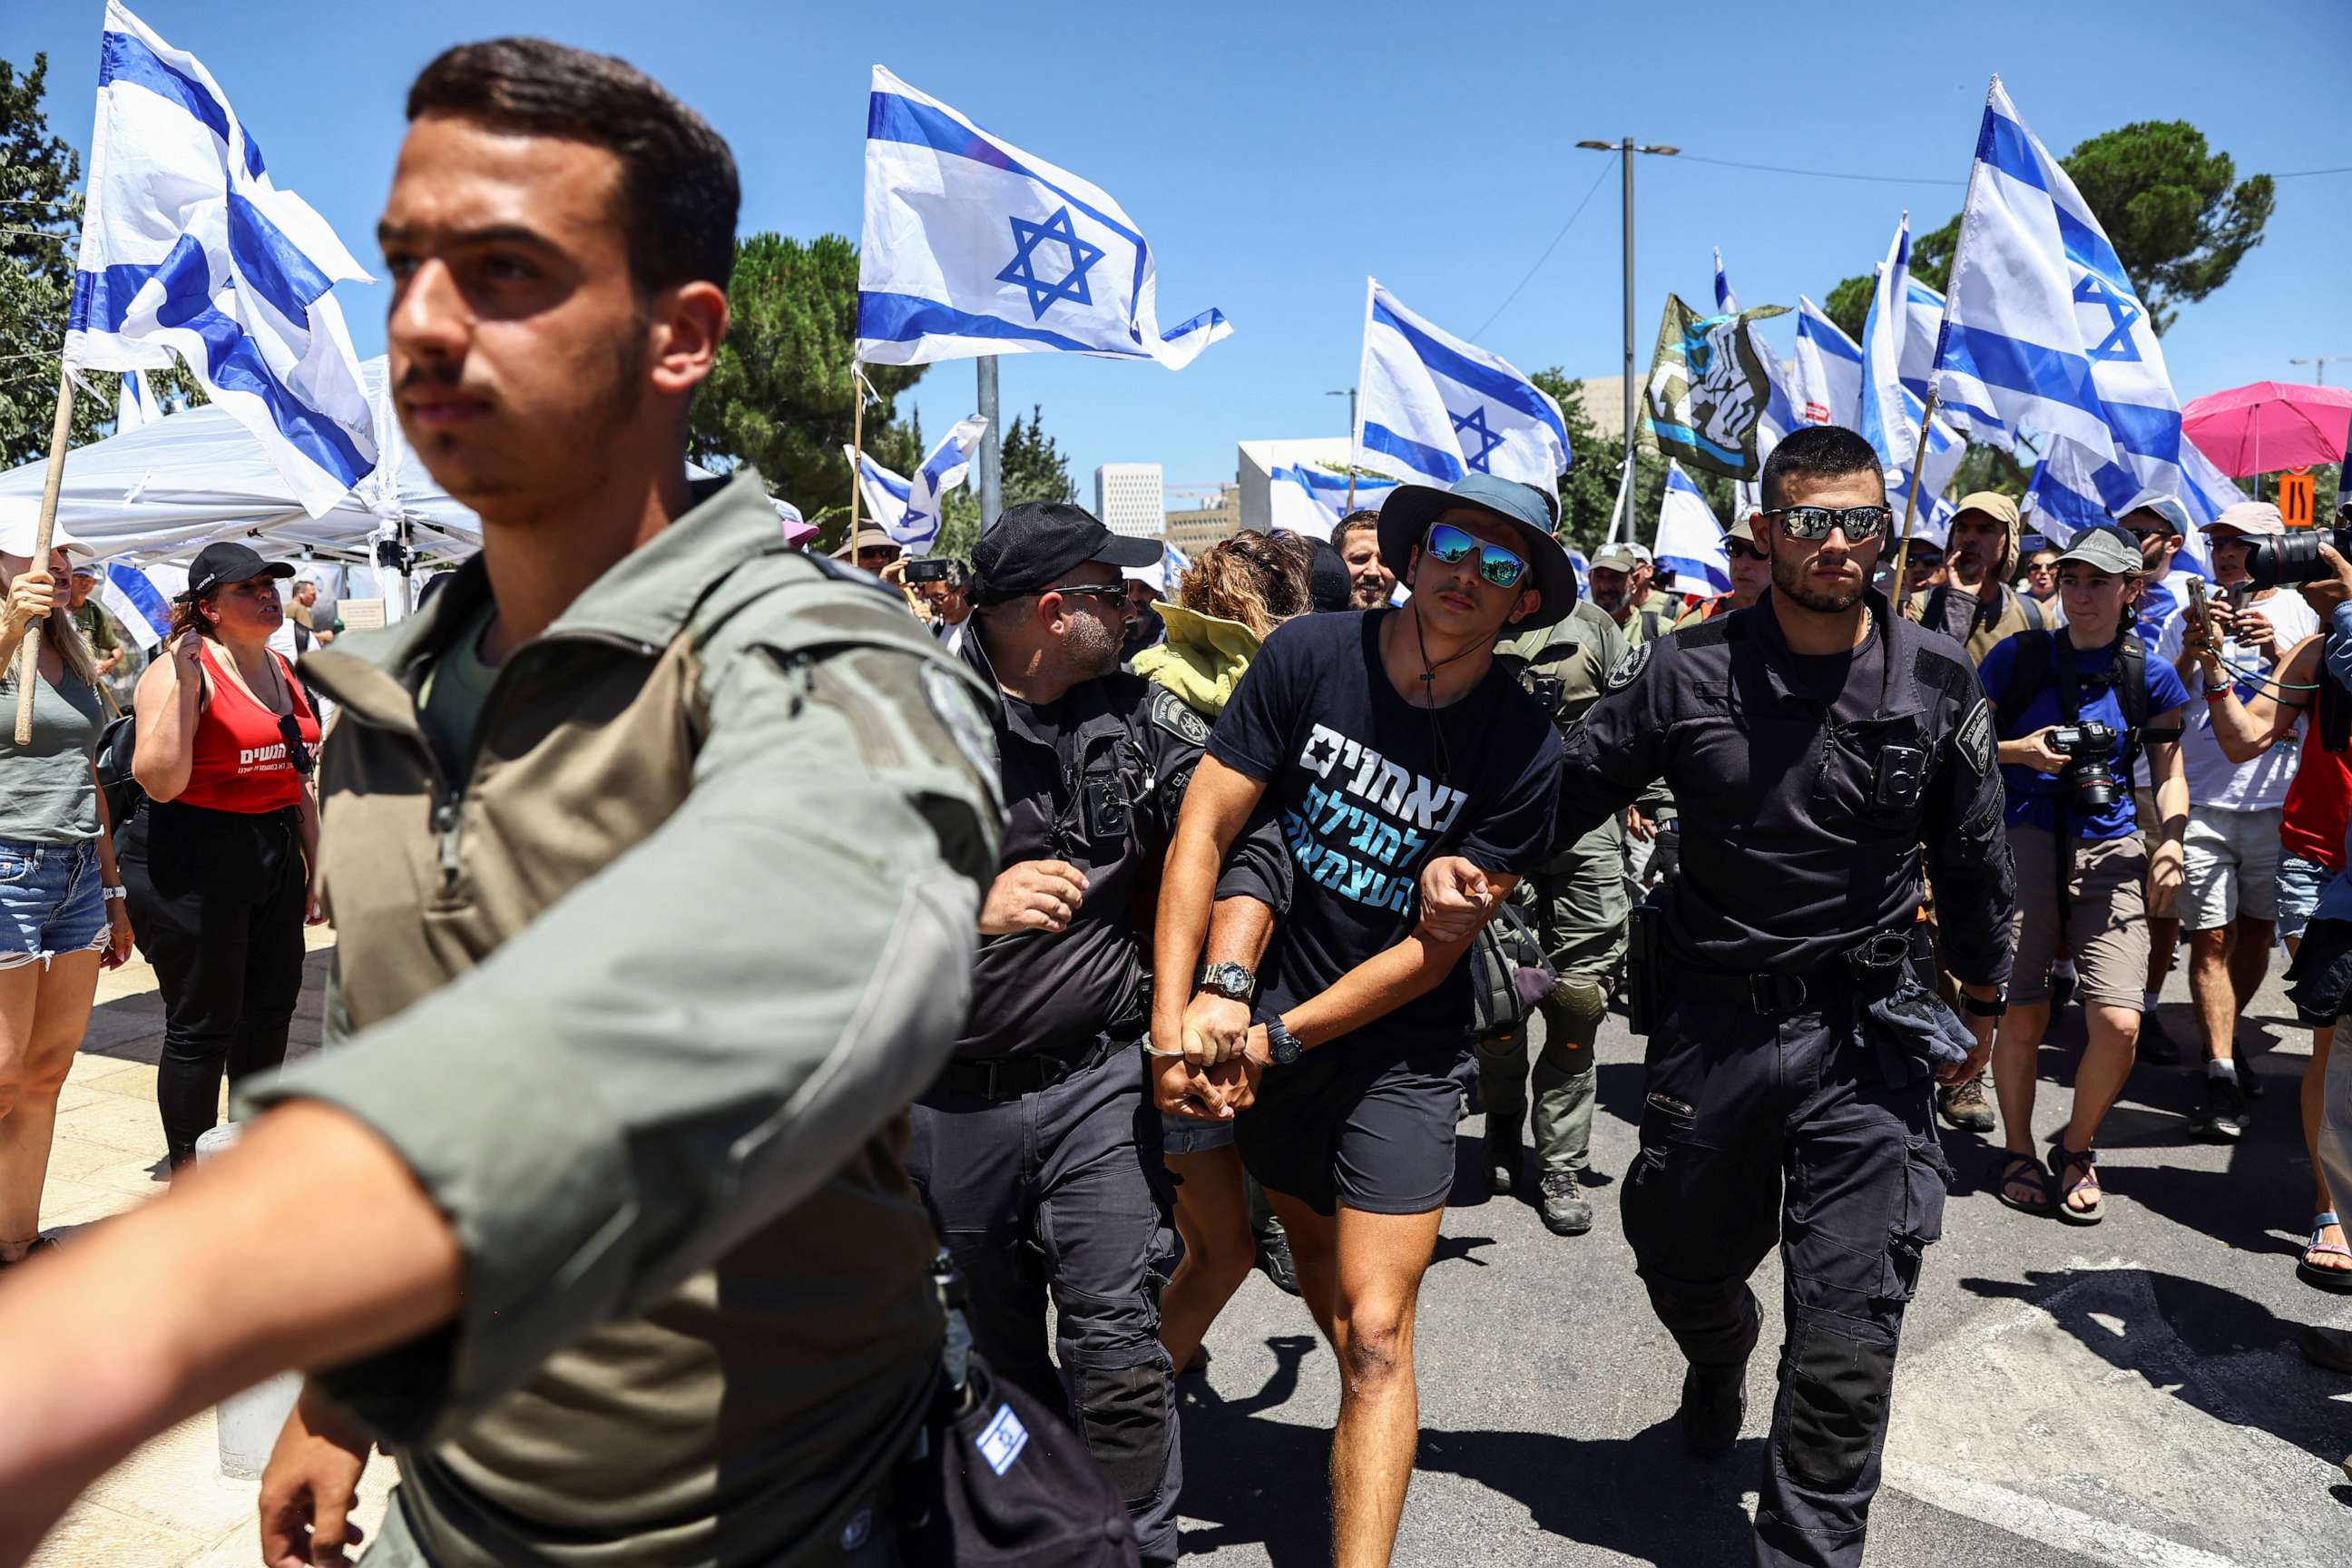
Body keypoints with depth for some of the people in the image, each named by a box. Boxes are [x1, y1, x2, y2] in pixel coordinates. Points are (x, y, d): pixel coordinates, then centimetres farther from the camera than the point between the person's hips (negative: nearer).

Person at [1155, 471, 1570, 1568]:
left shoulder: (1522, 750, -12)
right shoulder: (1309, 656, -9)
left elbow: (1436, 948, -12)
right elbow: (1204, 827, -10)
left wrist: (1278, 1040, -16)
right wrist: (1174, 1016, -17)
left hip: (1399, 1052, -2)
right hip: (1259, 1024, 2)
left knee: (1375, 1331, -5)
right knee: (1318, 1271, 19)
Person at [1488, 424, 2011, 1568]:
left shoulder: (1937, 680, -2)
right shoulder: (1684, 672, -7)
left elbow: (1972, 855, 10)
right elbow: (1567, 791, -2)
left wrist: (1980, 1002, 18)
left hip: (1865, 1031, 0)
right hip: (1711, 1019, 1)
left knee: (1849, 1334, -1)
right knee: (1683, 1263, 20)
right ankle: (1719, 1363, 56)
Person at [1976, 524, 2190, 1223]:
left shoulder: (2151, 674, 5)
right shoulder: (2018, 655, 1)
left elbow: (2169, 775, 13)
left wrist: (2170, 844, -3)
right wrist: (2020, 750, -12)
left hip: (2109, 849, 2)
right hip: (2023, 842, -1)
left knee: (2119, 1025, -9)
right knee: (2022, 1015, -3)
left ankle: (2076, 1147, 17)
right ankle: (2018, 1151, 21)